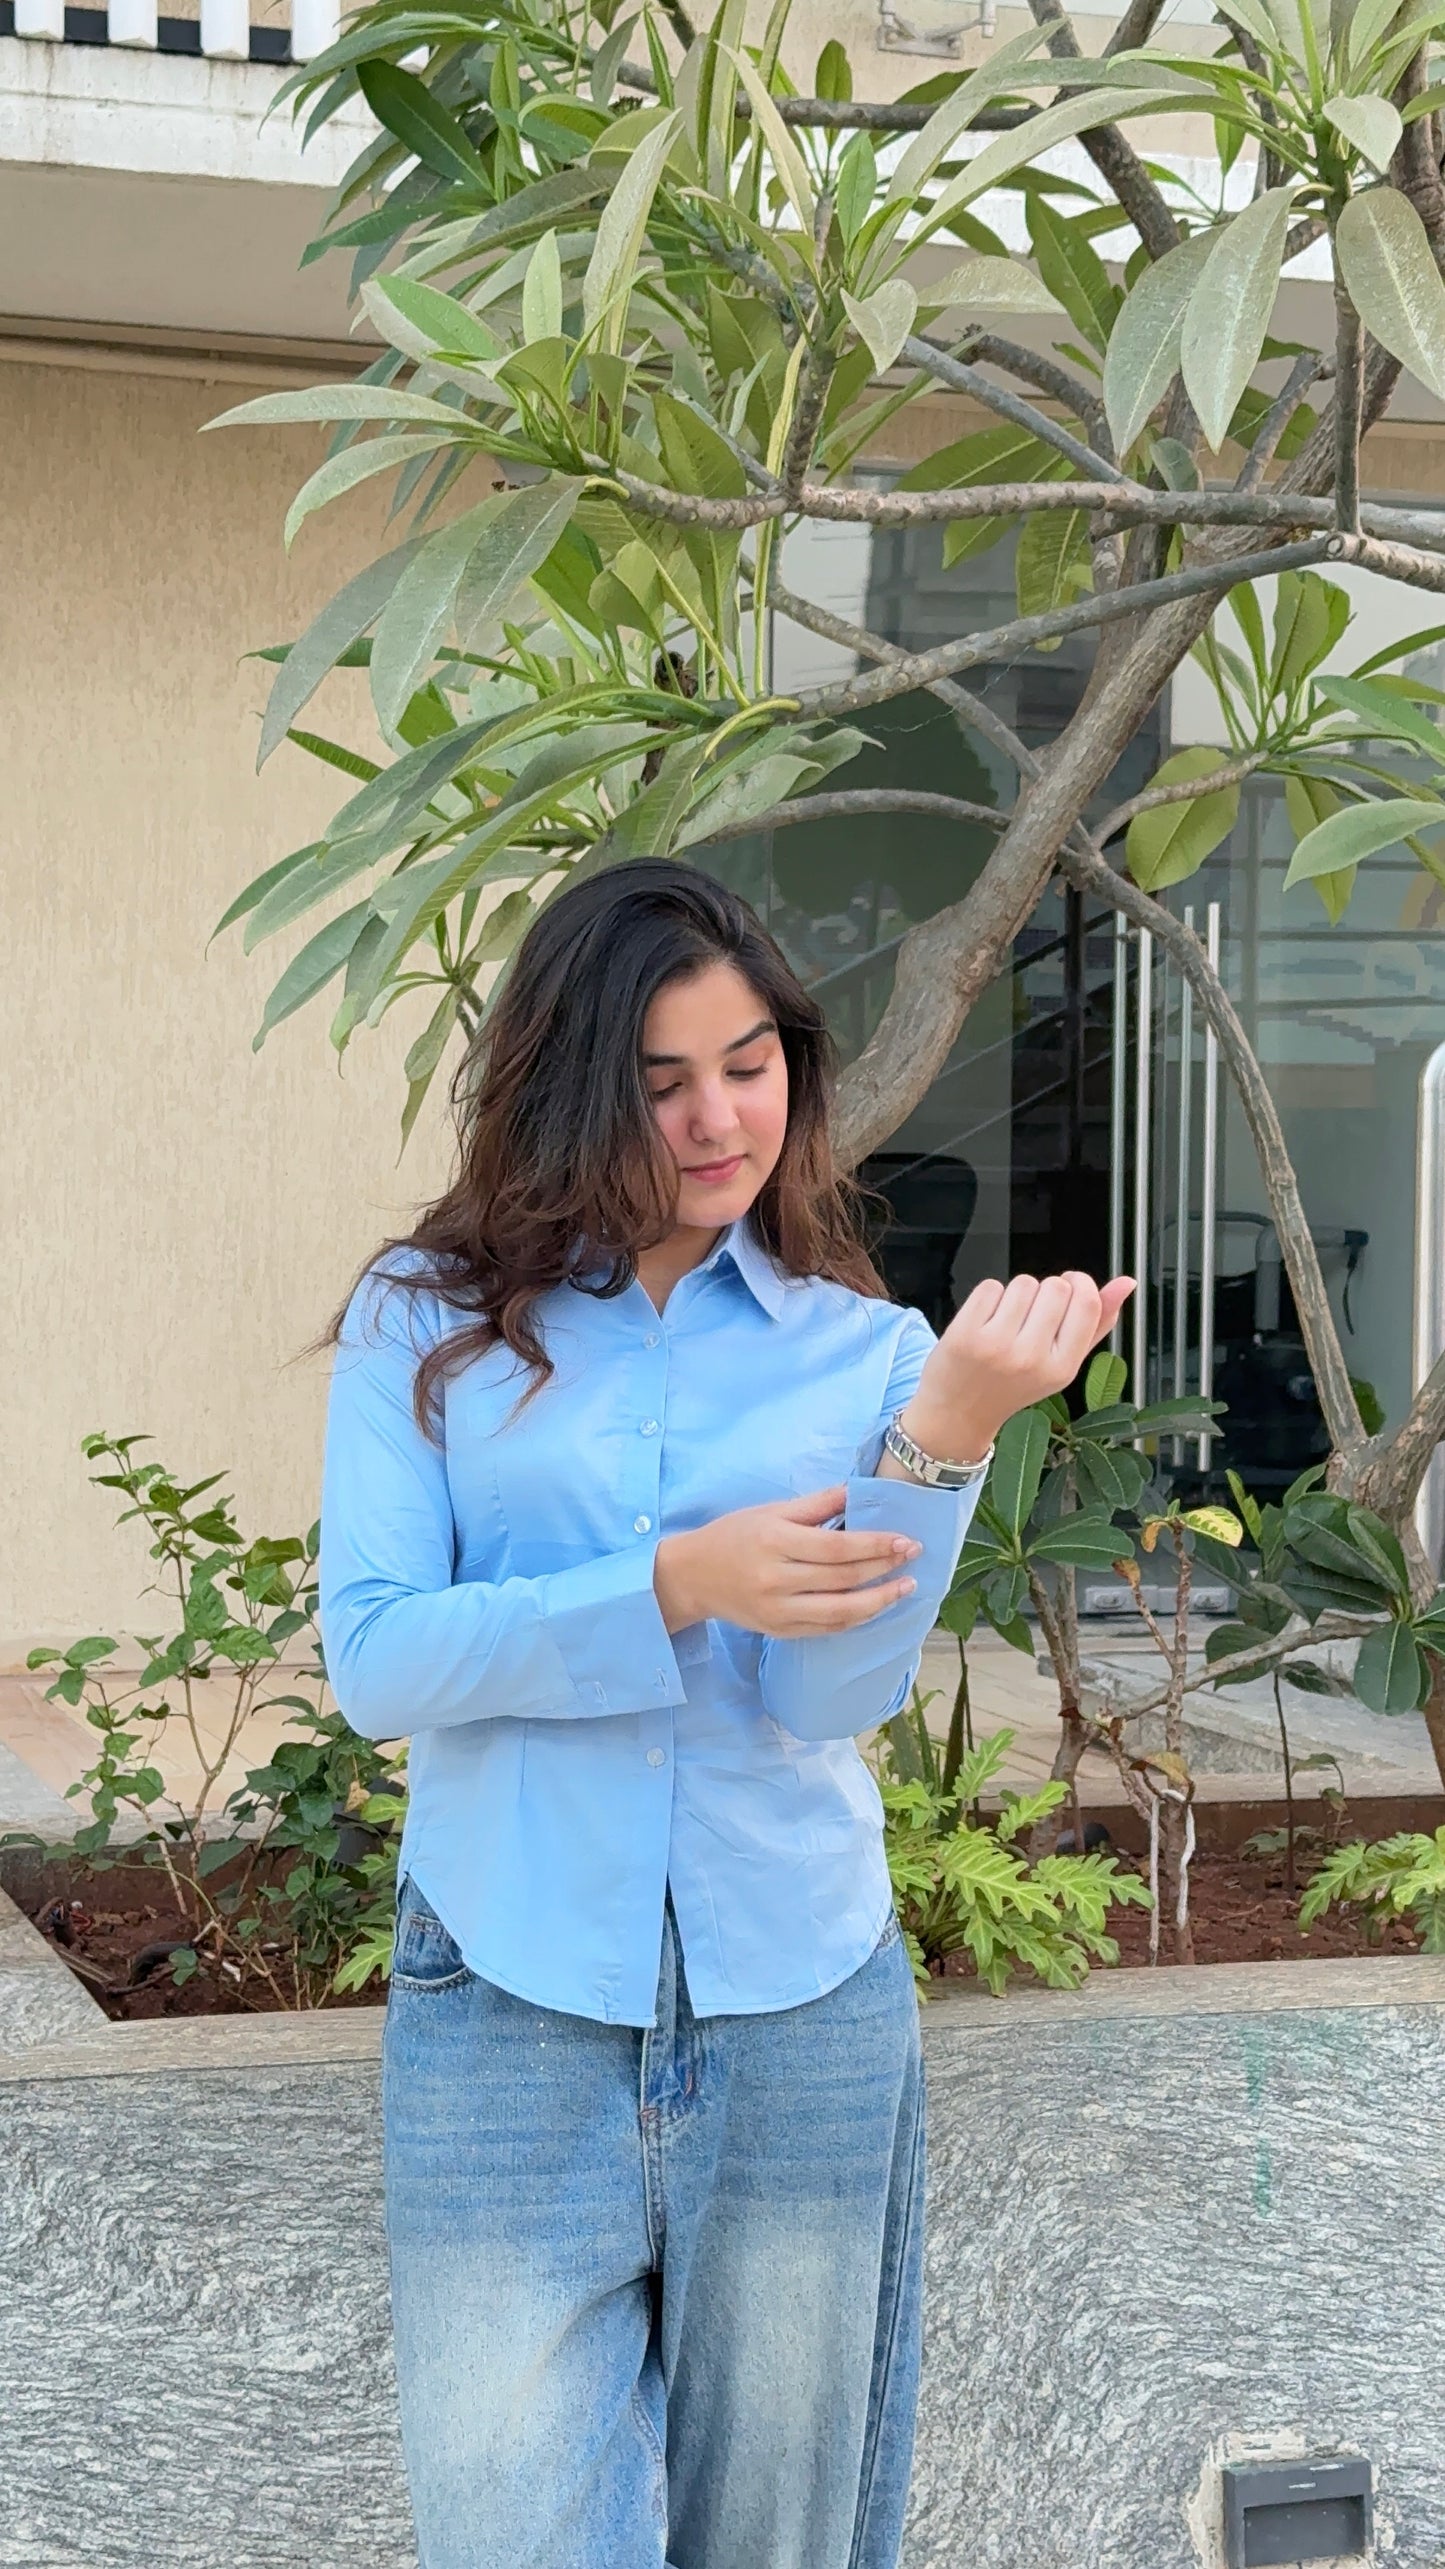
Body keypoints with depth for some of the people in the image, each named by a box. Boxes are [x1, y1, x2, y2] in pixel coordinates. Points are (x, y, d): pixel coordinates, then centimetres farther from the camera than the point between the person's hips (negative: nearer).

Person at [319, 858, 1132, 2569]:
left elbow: (839, 1691, -8)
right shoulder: (426, 1324, 1)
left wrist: (946, 1431, -23)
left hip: (799, 2031, 2)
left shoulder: (862, 1350, 3)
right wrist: (678, 1585, -19)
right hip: (508, 2025, -1)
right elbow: (371, 1661, -8)